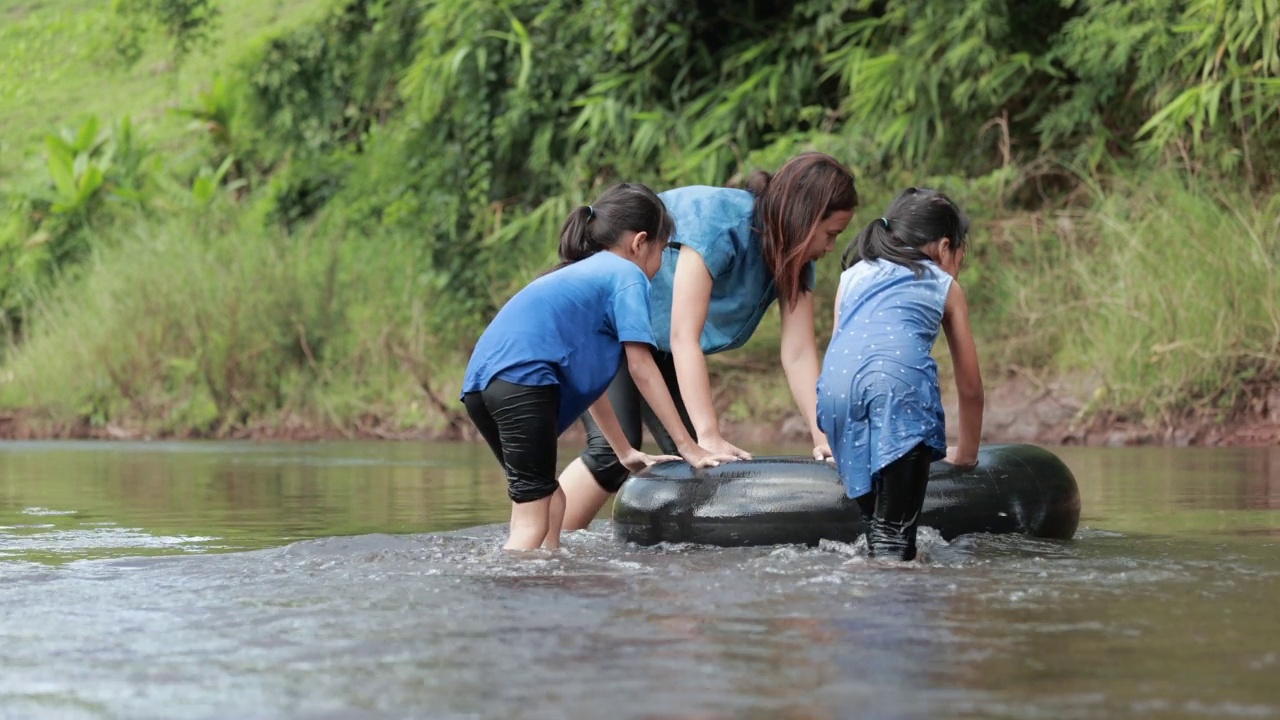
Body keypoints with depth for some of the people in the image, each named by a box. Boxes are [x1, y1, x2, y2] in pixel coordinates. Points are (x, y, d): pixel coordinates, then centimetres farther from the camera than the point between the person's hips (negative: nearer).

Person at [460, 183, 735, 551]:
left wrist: (626, 452, 40)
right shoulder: (627, 275, 9)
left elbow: (586, 376, 37)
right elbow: (642, 368, 4)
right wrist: (687, 446, 6)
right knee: (533, 520, -12)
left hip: (480, 385, 9)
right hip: (523, 380, -9)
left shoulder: (579, 273, 34)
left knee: (549, 502, 17)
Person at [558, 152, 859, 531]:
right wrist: (709, 436, -42)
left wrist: (823, 436, -27)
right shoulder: (717, 221, -33)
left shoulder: (795, 257, -9)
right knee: (614, 450, -23)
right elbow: (684, 337, -37)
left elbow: (799, 355, -14)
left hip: (653, 342, 8)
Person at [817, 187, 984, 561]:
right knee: (896, 530, -8)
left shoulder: (853, 274, 35)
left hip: (836, 382, 3)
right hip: (900, 377, -3)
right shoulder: (946, 287, 28)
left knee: (876, 519, 13)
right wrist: (965, 454, 47)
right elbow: (970, 386, 33)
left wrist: (834, 442, 46)